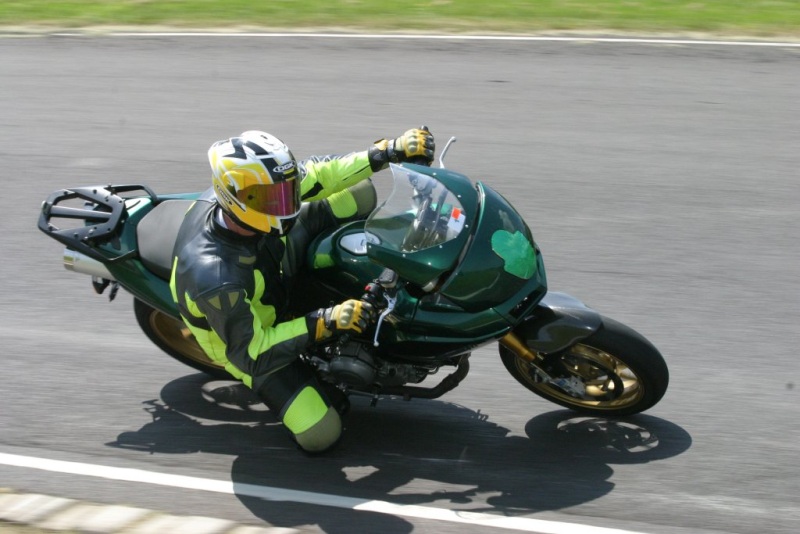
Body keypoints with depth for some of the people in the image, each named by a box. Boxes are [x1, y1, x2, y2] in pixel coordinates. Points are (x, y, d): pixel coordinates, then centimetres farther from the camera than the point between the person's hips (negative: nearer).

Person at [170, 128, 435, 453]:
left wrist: (388, 151, -21)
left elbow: (315, 173, -13)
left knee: (359, 193, -5)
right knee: (321, 435, -15)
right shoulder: (215, 279, -45)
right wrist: (323, 322, -40)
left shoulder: (249, 188, -27)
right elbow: (250, 354, -34)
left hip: (277, 276, 6)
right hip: (254, 341, -5)